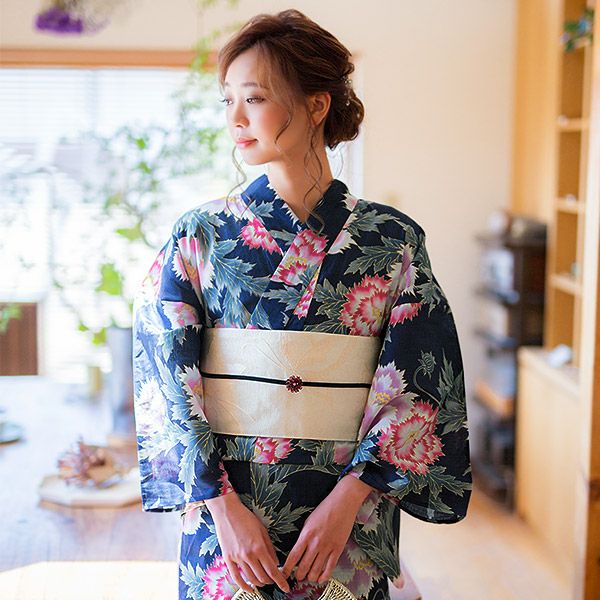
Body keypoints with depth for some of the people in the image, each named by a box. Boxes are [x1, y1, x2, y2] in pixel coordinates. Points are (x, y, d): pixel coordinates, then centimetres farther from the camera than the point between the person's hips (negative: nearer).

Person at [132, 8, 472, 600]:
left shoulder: (393, 240, -3)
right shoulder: (200, 235, -2)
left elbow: (417, 391, -5)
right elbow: (171, 383, -4)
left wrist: (346, 500, -15)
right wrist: (223, 505, -13)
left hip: (351, 512, 0)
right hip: (222, 508, 1)